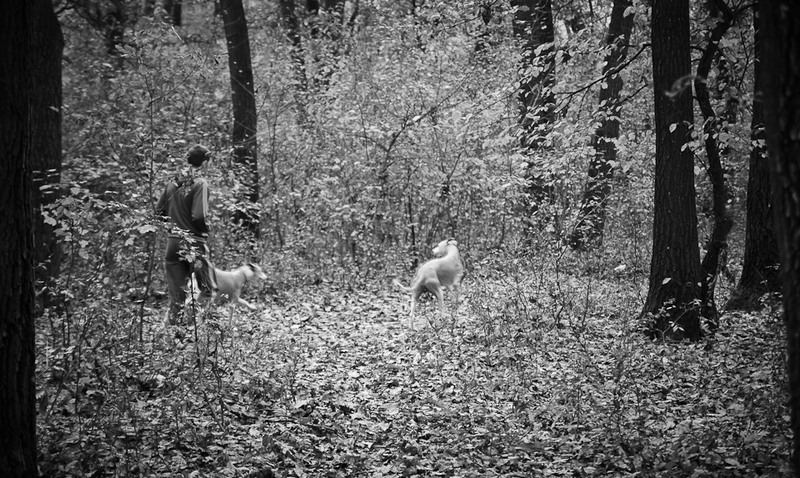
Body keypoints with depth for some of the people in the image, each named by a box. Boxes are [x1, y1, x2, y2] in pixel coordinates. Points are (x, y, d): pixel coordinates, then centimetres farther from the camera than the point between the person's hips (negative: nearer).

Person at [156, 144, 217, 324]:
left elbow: (159, 210, 11)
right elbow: (199, 215, -20)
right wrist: (205, 228, -1)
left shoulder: (174, 182, 7)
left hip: (173, 242, 6)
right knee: (207, 290, 3)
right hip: (194, 243, -6)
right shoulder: (199, 183, -12)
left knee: (176, 293, 10)